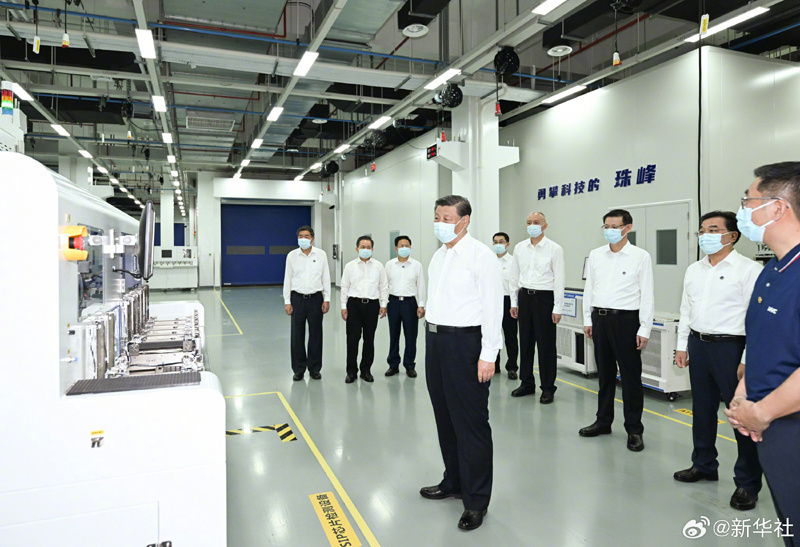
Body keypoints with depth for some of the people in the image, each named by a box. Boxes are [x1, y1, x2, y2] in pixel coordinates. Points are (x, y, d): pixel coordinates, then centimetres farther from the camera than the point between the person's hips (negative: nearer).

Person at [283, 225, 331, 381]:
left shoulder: (321, 254, 2)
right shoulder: (292, 255, 2)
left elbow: (326, 277, 4)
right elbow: (287, 279, 4)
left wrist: (327, 299, 1)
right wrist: (287, 302, 0)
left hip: (316, 298, 0)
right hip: (297, 298, 0)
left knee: (316, 334, 6)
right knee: (297, 335, 3)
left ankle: (314, 369, 19)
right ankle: (298, 369, 17)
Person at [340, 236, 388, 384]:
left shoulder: (378, 266, 7)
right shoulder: (350, 266, 6)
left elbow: (384, 286, 9)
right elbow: (345, 287, 6)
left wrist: (383, 305, 2)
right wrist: (343, 306, 2)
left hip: (372, 304, 1)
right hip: (354, 304, -1)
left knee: (369, 339, 7)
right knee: (352, 339, -1)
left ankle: (366, 370, 19)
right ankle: (351, 371, 11)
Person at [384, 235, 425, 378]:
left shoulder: (416, 265, 2)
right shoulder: (389, 264, 5)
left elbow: (421, 286, 3)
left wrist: (421, 305, -1)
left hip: (410, 302, -1)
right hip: (394, 302, 1)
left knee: (411, 336, 3)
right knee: (394, 335, 8)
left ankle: (410, 366, 16)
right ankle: (393, 365, 20)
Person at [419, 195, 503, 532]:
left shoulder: (480, 255, -11)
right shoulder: (438, 255, 12)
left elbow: (493, 307, -14)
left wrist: (488, 355, -17)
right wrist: (432, 339, 12)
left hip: (465, 343, -8)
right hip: (435, 339, 8)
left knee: (470, 422, 2)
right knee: (445, 417, 18)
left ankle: (476, 500, 18)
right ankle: (454, 482, 37)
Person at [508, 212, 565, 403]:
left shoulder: (554, 248, -5)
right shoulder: (519, 247, 8)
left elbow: (559, 279, -7)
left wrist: (557, 308, -10)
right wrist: (514, 302, 9)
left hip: (544, 297, -4)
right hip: (524, 296, 4)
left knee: (546, 345, 1)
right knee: (525, 342, 11)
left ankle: (548, 388, 14)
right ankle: (527, 383, 25)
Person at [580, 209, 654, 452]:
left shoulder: (640, 257, -4)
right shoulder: (595, 255, 8)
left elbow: (647, 295, -5)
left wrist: (644, 329, -9)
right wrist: (588, 320, 9)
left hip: (626, 319, -4)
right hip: (599, 318, 4)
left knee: (631, 376, 2)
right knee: (604, 374, 15)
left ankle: (634, 429, 14)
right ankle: (603, 421, 28)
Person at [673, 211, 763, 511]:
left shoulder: (748, 269, -9)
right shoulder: (693, 270, 10)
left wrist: (747, 360, -15)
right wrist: (682, 346, 12)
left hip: (730, 347, -6)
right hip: (698, 344, 6)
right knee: (702, 410, 16)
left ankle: (748, 482, 15)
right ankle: (703, 464, 32)